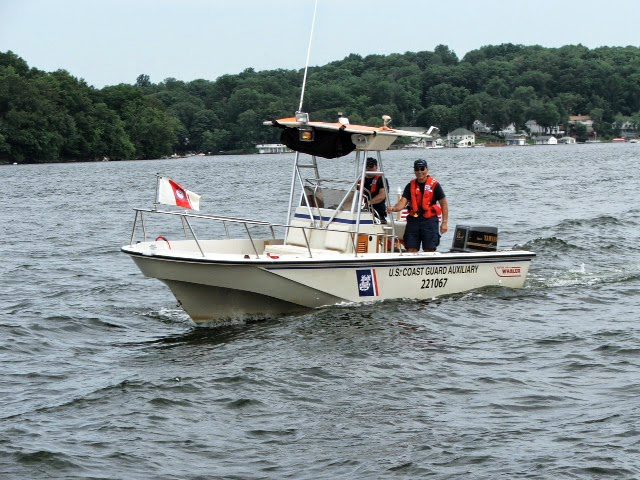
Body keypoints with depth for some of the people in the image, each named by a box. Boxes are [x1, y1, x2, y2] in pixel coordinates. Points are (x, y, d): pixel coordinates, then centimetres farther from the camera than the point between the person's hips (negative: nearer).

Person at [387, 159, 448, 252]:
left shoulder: (434, 185, -1)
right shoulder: (410, 186, 9)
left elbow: (443, 204, 2)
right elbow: (403, 202, 0)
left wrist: (444, 223, -4)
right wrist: (393, 209, -22)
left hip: (429, 220, -4)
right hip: (413, 220, 4)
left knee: (429, 250, -4)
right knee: (410, 250, 2)